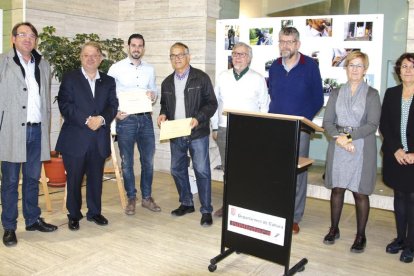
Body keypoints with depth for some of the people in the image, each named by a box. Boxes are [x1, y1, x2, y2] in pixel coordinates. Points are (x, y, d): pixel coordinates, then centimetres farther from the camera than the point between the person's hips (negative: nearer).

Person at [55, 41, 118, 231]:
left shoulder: (109, 81, 13)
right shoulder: (70, 78, 4)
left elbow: (113, 105, 4)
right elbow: (65, 105, -7)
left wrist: (102, 119, -16)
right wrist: (86, 120, -17)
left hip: (100, 139, 3)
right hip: (75, 139, -2)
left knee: (96, 178, 10)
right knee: (74, 178, 5)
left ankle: (94, 212, 25)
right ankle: (74, 215, 20)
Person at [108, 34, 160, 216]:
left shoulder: (150, 69, 9)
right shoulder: (116, 68, -2)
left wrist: (153, 95, -7)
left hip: (145, 118, 3)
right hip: (125, 119, -3)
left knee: (148, 160, 8)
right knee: (127, 161, 6)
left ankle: (147, 197, 23)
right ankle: (131, 198, 21)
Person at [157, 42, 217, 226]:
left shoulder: (201, 78, -4)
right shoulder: (167, 83, 12)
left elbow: (211, 103, -6)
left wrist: (198, 118, -20)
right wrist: (163, 114, 1)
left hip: (197, 133, -6)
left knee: (202, 171, -4)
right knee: (177, 169, 13)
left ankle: (206, 211, 6)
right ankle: (186, 203, 30)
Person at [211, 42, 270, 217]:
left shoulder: (258, 79, 0)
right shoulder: (222, 77, 8)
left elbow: (264, 106, 2)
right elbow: (215, 103, 12)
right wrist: (215, 128, 9)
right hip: (224, 130, 3)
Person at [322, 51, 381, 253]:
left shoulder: (372, 94, 1)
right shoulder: (336, 93, 9)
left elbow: (372, 124, -8)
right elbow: (327, 121, 3)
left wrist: (349, 136, -17)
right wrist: (338, 137, -14)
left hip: (362, 148, -2)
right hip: (338, 148, 3)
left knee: (360, 192, 2)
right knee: (337, 188, 10)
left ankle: (360, 236, 15)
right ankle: (334, 229, 25)